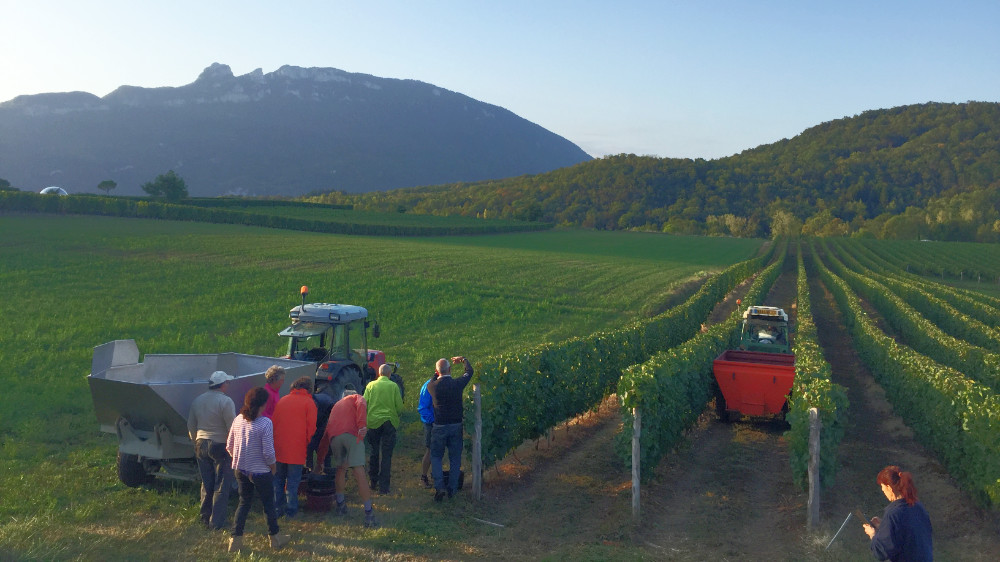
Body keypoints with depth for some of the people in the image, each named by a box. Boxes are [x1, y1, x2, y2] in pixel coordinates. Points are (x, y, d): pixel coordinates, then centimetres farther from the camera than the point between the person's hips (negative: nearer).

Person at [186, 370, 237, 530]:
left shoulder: (197, 400, 8)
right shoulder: (225, 401, -14)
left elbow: (191, 426, 16)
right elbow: (232, 428, -15)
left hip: (201, 445, 7)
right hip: (220, 446, -7)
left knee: (206, 484, 16)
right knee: (221, 486, 2)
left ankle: (205, 518, 23)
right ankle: (217, 522, 2)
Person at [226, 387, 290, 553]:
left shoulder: (238, 419, -3)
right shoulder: (265, 423, -22)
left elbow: (229, 446, 5)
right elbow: (268, 452, -21)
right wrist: (273, 465, -3)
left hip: (241, 469, 5)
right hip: (260, 471, -5)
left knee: (244, 502, 19)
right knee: (268, 503, 13)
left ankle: (236, 539, 17)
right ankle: (275, 537, 26)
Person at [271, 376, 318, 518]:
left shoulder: (282, 400, 8)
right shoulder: (308, 402, -4)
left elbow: (273, 422, 11)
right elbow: (311, 427, -6)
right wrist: (306, 442, 11)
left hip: (278, 448, 4)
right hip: (297, 449, -4)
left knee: (278, 479, 15)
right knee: (293, 481, 5)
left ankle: (277, 508, 19)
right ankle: (291, 510, 9)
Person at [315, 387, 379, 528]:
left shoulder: (336, 405, 39)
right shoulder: (357, 398, 27)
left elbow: (326, 434, 40)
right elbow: (361, 405, -2)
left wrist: (320, 461, 46)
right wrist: (362, 425, -15)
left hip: (334, 437, 5)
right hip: (351, 434, -5)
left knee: (340, 469, 27)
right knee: (359, 472, -8)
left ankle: (340, 504, 33)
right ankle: (369, 514, -11)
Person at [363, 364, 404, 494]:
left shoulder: (371, 385, -1)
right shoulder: (394, 386, -5)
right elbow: (399, 406, -5)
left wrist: (366, 419, 15)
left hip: (373, 422, 2)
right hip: (389, 422, -2)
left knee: (374, 453, 17)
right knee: (386, 455, 2)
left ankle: (373, 482, 26)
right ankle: (383, 486, 0)